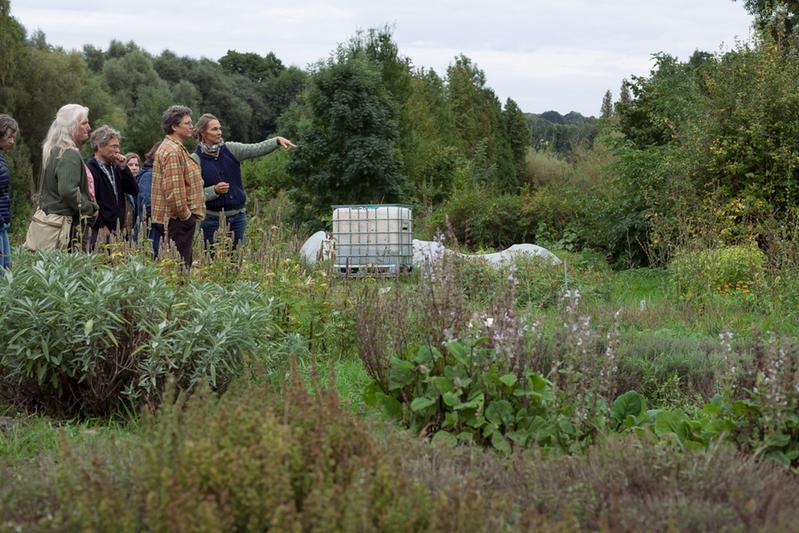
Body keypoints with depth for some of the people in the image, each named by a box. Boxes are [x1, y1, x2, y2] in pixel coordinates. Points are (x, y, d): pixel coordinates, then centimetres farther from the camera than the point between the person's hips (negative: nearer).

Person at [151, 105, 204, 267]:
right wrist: (185, 215, -15)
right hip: (179, 219, -11)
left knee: (183, 263, 11)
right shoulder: (172, 151, -16)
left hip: (181, 218, 11)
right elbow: (173, 190, -23)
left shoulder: (176, 148, 19)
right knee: (181, 263, -10)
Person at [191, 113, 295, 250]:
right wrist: (214, 190, -23)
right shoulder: (196, 159, -7)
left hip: (238, 216, 3)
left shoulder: (231, 149, 3)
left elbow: (257, 149, -10)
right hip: (213, 219, -3)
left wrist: (277, 140, -26)